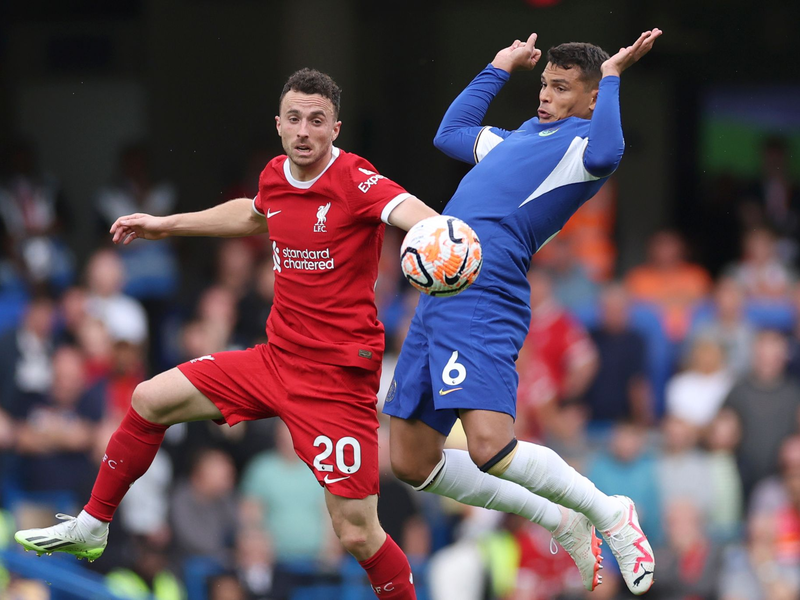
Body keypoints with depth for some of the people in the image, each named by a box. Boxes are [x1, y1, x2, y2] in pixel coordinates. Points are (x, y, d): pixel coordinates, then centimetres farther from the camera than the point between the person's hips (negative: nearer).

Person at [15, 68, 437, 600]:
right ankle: (90, 530, 30)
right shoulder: (275, 177, 5)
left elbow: (410, 211, -38)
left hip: (338, 378, -7)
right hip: (276, 357, 8)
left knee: (356, 533, -13)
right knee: (150, 401, 12)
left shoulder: (356, 181, -17)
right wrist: (167, 225, 38)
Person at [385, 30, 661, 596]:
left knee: (491, 448, -25)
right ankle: (561, 521, 20)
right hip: (438, 296, 9)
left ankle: (610, 515, 1)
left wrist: (612, 77, -15)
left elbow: (604, 155, -27)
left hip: (483, 298, -9)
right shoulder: (522, 137, 25)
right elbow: (451, 133, 44)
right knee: (412, 461, 8)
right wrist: (499, 69, 41)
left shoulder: (583, 141, 0)